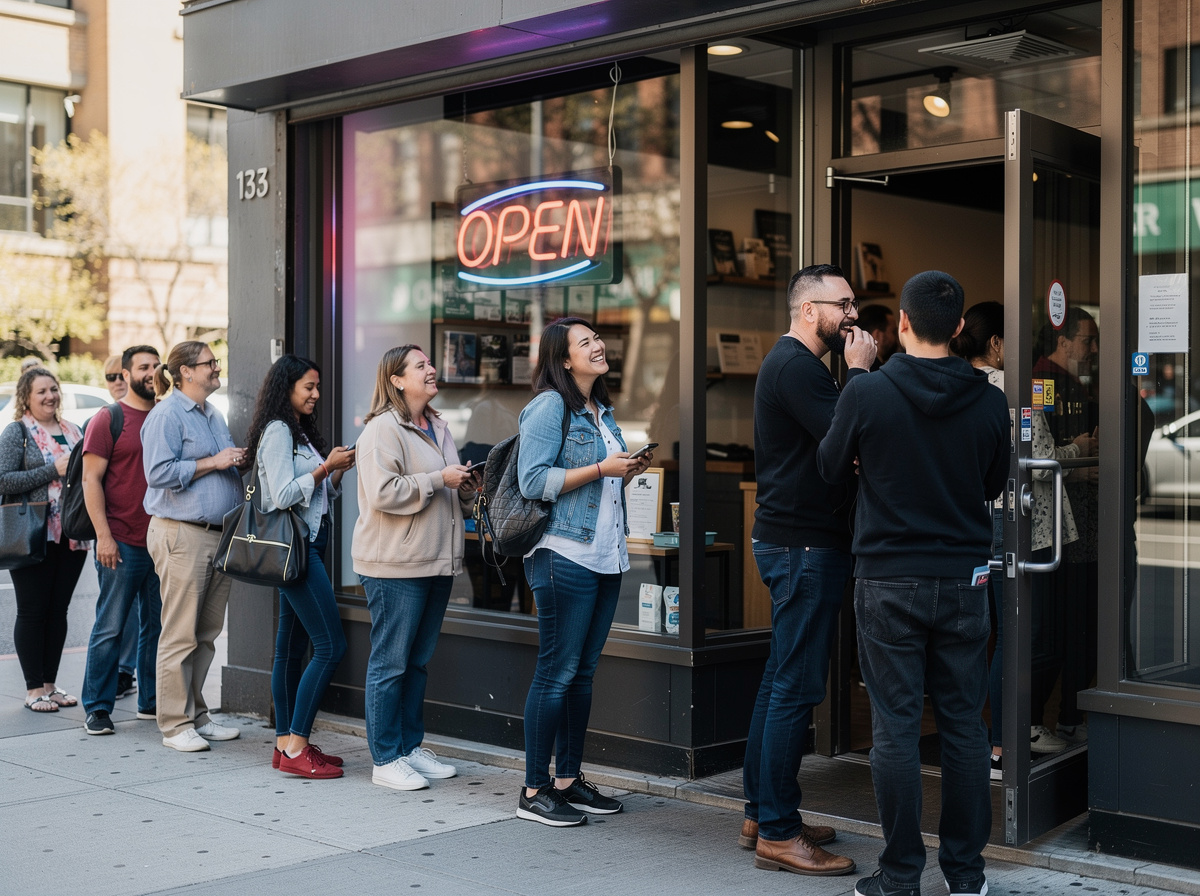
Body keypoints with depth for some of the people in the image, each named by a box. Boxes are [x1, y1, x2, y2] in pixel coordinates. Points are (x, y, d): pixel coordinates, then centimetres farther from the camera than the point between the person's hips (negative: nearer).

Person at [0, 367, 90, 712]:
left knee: (59, 609, 9)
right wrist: (54, 470, -16)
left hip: (72, 537, 5)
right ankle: (34, 688, 7)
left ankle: (50, 683, 17)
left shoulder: (73, 431, 15)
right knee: (33, 610, 0)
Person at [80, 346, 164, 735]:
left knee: (157, 626, 9)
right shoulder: (108, 419, -2)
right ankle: (97, 708, 5)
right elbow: (91, 478, -6)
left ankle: (152, 702, 18)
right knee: (111, 627, -2)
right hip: (122, 542, -5)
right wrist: (103, 535, -14)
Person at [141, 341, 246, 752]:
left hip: (219, 534, 8)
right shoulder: (167, 415, -7)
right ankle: (175, 724, 2)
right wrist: (212, 462, -15)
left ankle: (197, 716, 20)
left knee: (207, 633, 12)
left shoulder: (213, 415, 19)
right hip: (182, 535, -8)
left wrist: (238, 461, 10)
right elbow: (159, 472, -17)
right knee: (180, 635, -4)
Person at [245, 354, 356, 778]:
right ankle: (295, 747, -10)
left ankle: (286, 743, 13)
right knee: (331, 645, -13)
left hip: (308, 546, 10)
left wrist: (338, 471, 5)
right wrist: (326, 467, -12)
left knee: (292, 646, 9)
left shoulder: (300, 432, 20)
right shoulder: (277, 431, -9)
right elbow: (283, 494, -17)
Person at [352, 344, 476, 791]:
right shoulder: (382, 429, -10)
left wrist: (465, 488, 7)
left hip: (436, 562, 8)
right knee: (390, 662, -2)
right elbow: (383, 492, -21)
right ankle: (385, 759, 6)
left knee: (418, 661, 15)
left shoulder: (438, 427, 17)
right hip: (395, 565, -8)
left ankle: (411, 747, 24)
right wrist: (438, 480, -17)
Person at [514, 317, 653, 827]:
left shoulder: (604, 412, 18)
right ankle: (534, 792, 2)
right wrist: (601, 469, -16)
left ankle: (568, 779, 20)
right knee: (557, 672, -5)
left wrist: (629, 471, 7)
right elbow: (533, 481, -16)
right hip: (564, 556, -8)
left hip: (605, 556, 8)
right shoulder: (549, 406, -8)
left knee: (583, 671, 11)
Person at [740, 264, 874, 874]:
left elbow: (833, 440, 16)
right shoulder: (797, 366, -14)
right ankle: (778, 833, -2)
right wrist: (859, 371, -12)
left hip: (791, 541, 11)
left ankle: (761, 813, 23)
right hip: (804, 545, -11)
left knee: (780, 681, 15)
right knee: (796, 687, -8)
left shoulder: (791, 362, 20)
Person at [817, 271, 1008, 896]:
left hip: (890, 581, -2)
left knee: (896, 726, 3)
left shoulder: (865, 393, -11)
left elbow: (831, 467, 4)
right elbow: (993, 485, 11)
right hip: (965, 578, 3)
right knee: (964, 723, 10)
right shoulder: (990, 401, -3)